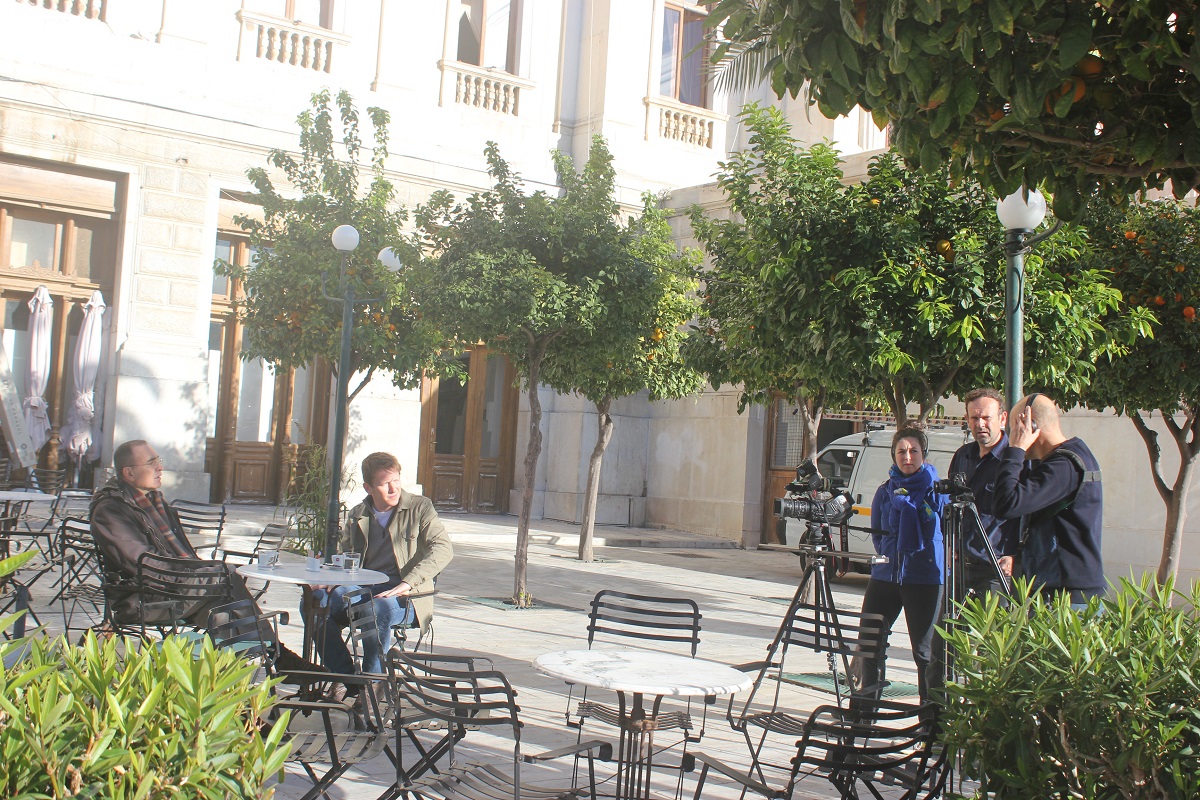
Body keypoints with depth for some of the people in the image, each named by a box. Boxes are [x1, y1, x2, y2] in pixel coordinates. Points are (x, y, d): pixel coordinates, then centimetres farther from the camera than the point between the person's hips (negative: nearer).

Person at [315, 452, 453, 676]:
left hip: (407, 596, -4)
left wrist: (407, 583, -23)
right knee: (314, 601, -22)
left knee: (378, 608, -39)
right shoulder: (357, 516, 15)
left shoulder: (419, 507, 2)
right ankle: (346, 677, -12)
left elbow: (443, 548, -11)